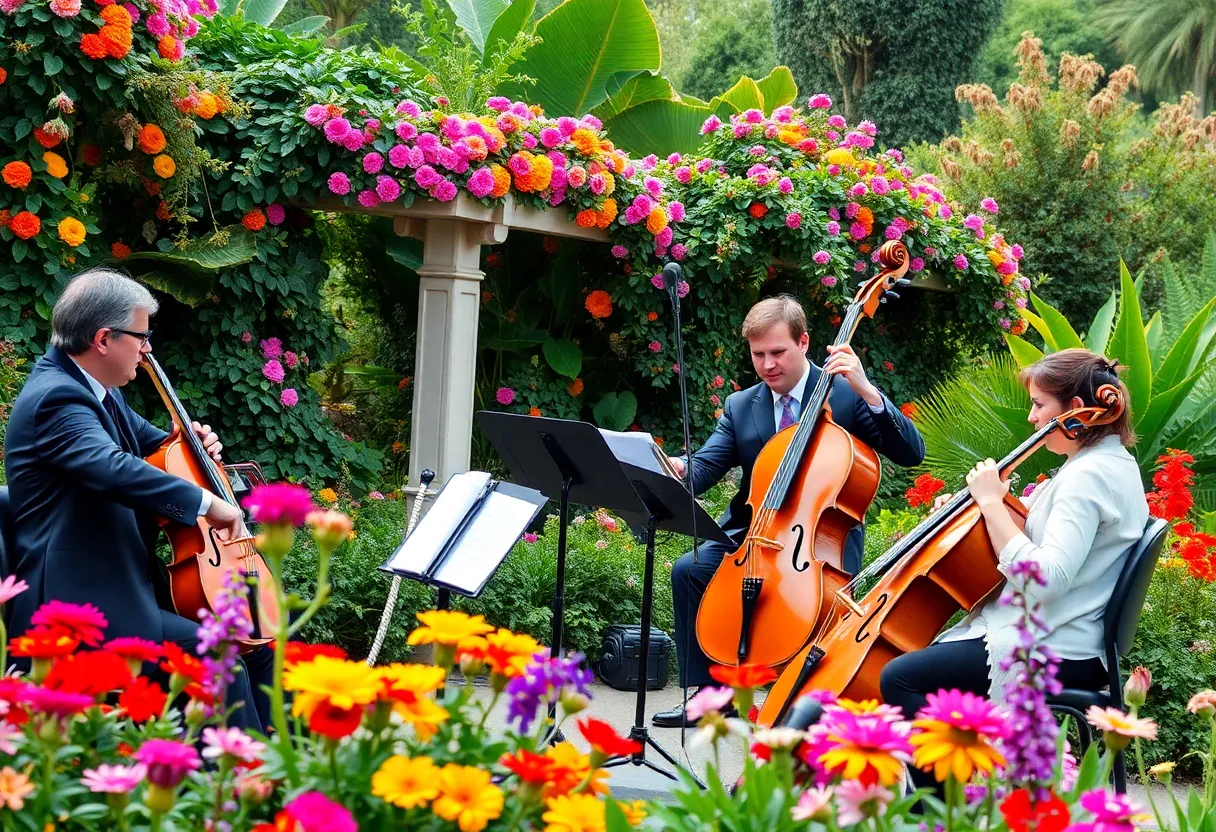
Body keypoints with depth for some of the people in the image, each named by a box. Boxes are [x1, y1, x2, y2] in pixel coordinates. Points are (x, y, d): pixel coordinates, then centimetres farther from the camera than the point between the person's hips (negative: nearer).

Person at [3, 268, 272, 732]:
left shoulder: (97, 391, 12)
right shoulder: (56, 398, -19)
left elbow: (148, 444, 29)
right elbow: (114, 468, -38)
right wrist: (205, 501, -37)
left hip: (130, 585, 11)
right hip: (79, 604, -11)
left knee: (260, 641, 7)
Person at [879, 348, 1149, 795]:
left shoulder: (1089, 476, -20)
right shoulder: (1110, 464, 13)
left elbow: (1041, 580, -29)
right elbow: (1041, 551, 18)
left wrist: (992, 502, -21)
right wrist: (973, 511, 6)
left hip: (1056, 653, -11)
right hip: (1059, 637, 11)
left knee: (902, 677, -16)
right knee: (917, 652, 18)